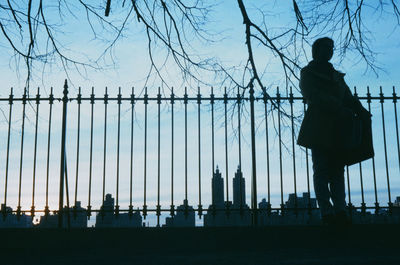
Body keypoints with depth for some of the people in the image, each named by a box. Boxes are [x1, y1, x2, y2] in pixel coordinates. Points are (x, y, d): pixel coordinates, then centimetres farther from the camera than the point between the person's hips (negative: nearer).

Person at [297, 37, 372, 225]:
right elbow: (314, 96, -8)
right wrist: (341, 109, -18)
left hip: (339, 130, 6)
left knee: (337, 170, 1)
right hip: (319, 130, -5)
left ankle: (340, 211, -1)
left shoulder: (337, 75, 26)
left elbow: (349, 98, 16)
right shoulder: (307, 73, 9)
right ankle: (327, 212, -9)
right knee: (322, 170, -7)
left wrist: (361, 111, -6)